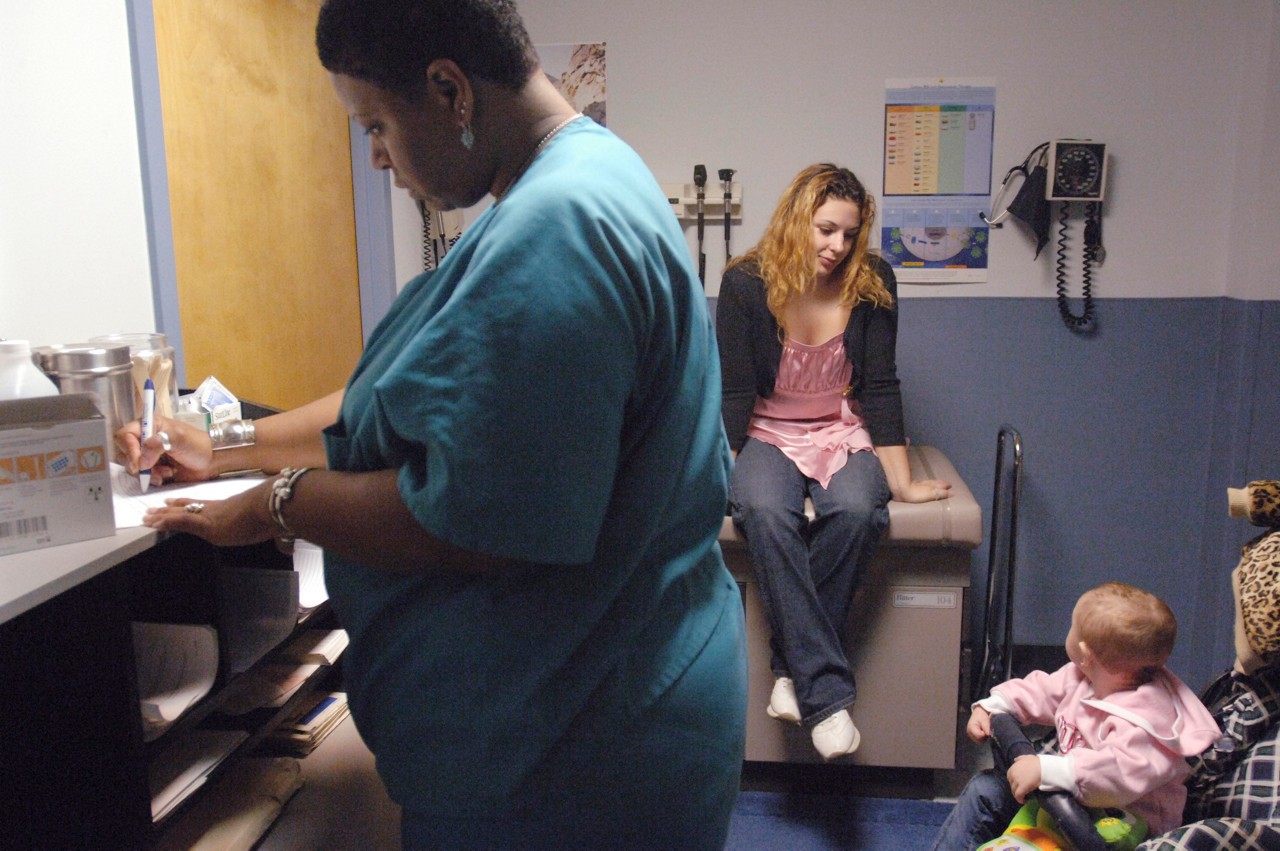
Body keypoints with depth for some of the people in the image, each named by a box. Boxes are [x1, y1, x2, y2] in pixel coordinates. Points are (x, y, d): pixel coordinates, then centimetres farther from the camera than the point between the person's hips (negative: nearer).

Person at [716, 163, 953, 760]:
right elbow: (734, 391, -8)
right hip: (767, 435, -1)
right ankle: (826, 694, -32)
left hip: (844, 433, 1)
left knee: (854, 511, -34)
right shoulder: (745, 282, -7)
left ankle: (793, 670, -20)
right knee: (765, 513, -35)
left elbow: (880, 386, -2)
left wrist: (901, 482, -4)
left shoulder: (872, 283, -3)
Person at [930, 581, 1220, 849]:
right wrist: (991, 707, 2)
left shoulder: (1145, 714, -31)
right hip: (1071, 798, 9)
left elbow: (1125, 770, -44)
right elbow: (1041, 690, 13)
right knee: (986, 789, 9)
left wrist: (1046, 770, -49)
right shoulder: (1080, 679, -3)